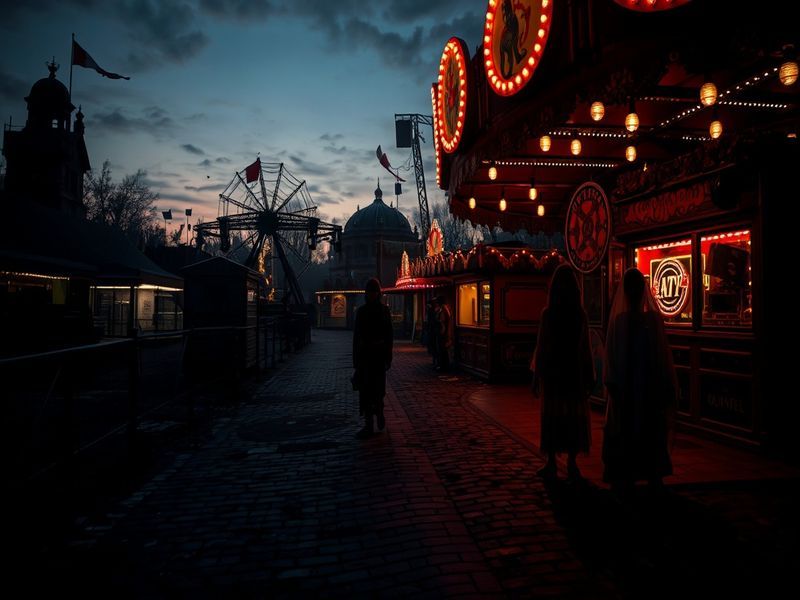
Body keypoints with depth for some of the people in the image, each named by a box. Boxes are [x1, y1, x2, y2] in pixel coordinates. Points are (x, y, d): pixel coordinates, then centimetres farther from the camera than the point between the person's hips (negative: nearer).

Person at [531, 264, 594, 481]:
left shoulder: (548, 313, -9)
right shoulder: (580, 314, -3)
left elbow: (541, 346, -8)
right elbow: (585, 347, 1)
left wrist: (536, 374, 0)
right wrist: (589, 375, 9)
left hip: (551, 370, -2)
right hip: (575, 371, 2)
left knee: (551, 414, 7)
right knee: (575, 415, 9)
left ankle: (551, 463, 12)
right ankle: (572, 463, 13)